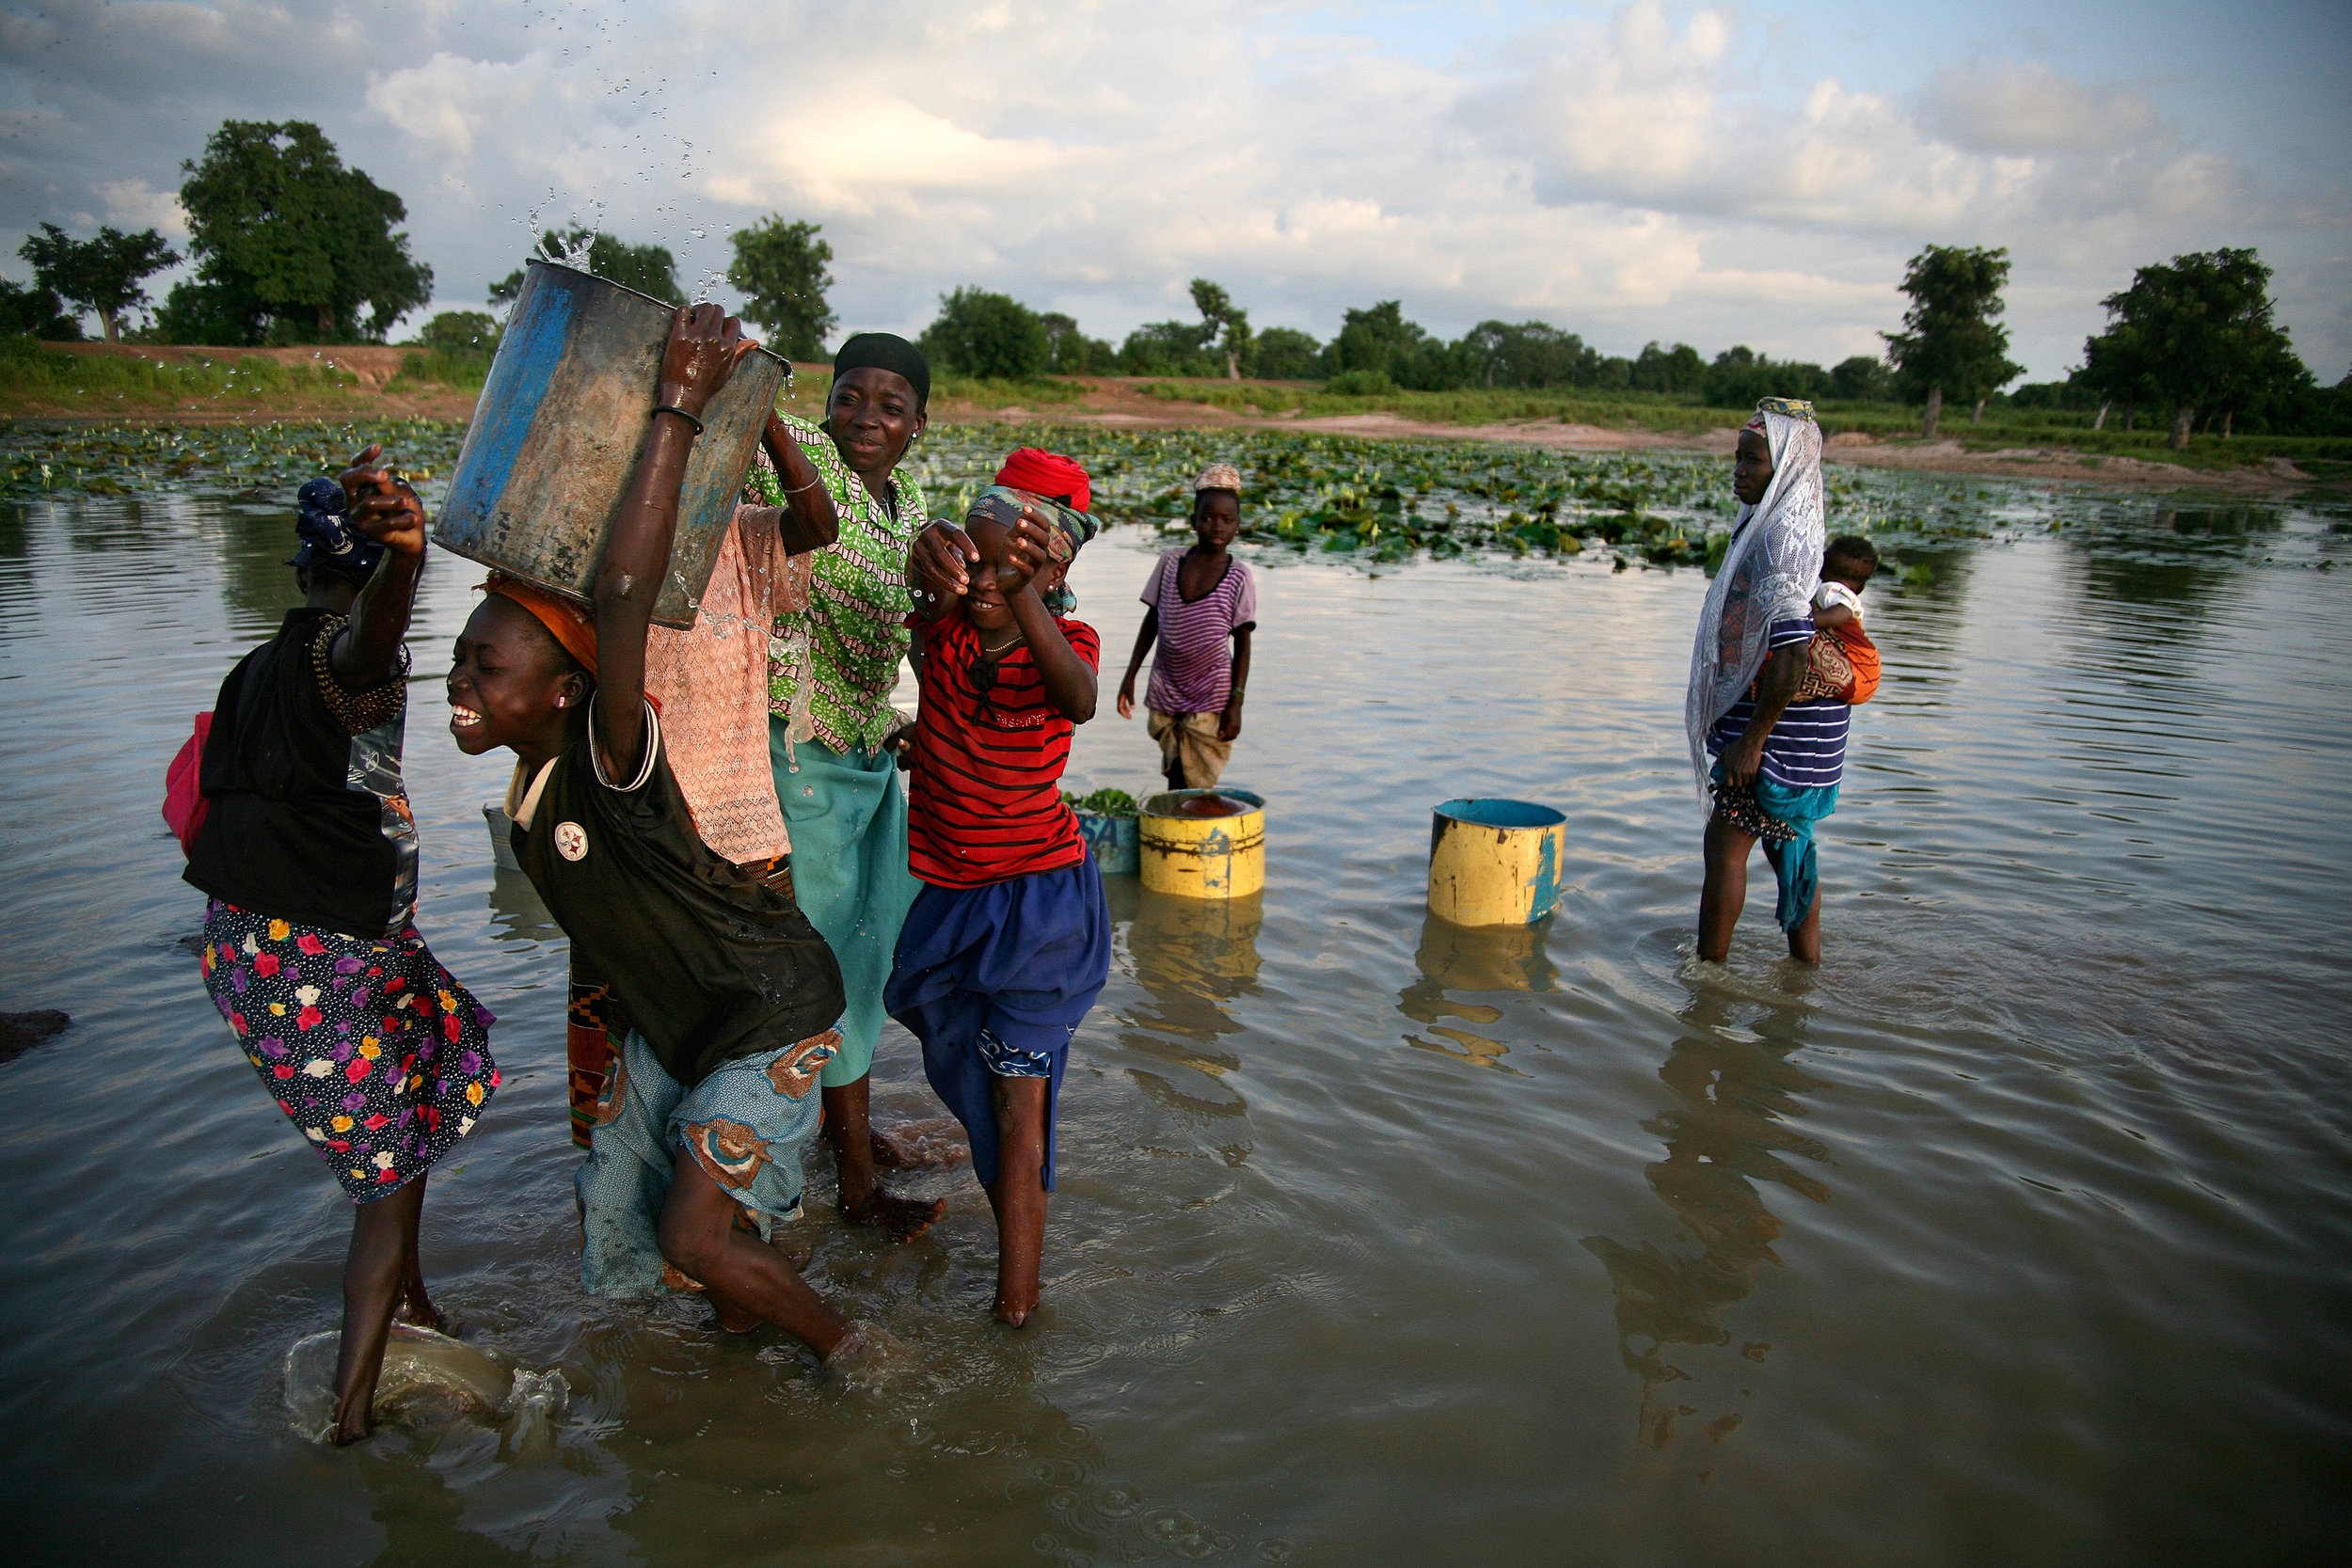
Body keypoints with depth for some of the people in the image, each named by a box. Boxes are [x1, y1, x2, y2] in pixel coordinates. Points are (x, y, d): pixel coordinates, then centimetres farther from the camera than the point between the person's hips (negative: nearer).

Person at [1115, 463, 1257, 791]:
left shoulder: (1239, 578, -8)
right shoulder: (1171, 561, -1)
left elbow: (1242, 643, -5)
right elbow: (1152, 620, 8)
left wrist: (1236, 703, -9)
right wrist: (1130, 675, 6)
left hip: (1210, 699, -3)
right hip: (1166, 691, 3)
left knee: (1198, 784, -2)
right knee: (1174, 775, 12)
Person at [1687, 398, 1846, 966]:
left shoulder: (1781, 535, -20)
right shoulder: (1767, 523, 11)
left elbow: (1792, 654, -26)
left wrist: (1751, 741, -23)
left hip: (1779, 723, -10)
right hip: (1793, 723, 10)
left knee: (1726, 846, -3)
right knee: (1788, 842, 18)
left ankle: (1709, 968, 7)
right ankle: (1806, 962, 29)